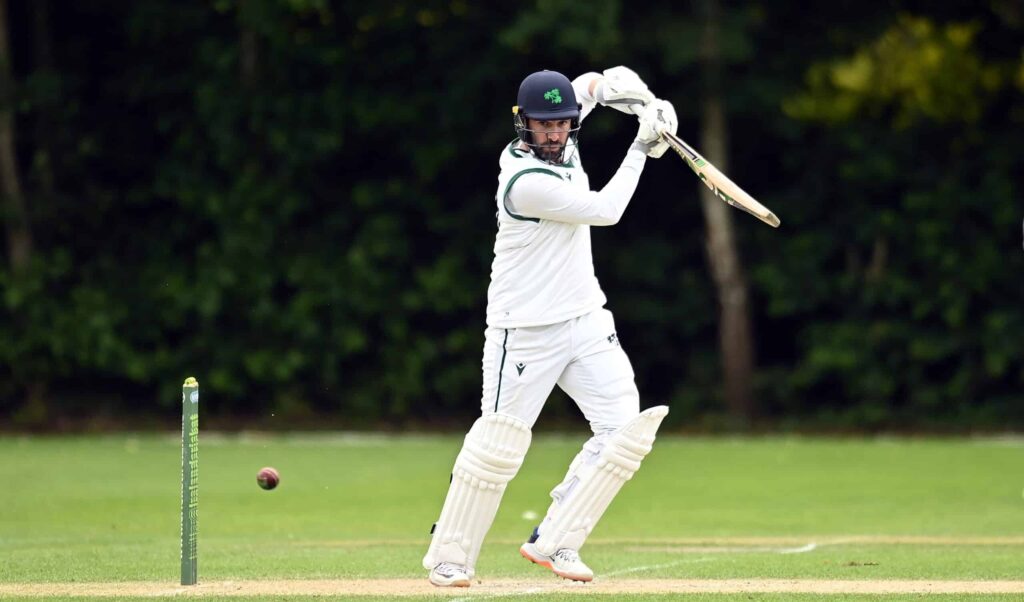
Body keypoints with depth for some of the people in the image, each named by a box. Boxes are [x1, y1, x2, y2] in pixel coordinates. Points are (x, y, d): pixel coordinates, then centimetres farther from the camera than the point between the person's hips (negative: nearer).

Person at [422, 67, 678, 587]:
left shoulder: (562, 141, 2)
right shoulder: (526, 181, -23)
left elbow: (591, 85, 22)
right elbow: (605, 210, -16)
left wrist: (638, 97, 2)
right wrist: (642, 147, -8)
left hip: (585, 320, 8)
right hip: (525, 330, -8)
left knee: (625, 428, -4)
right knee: (498, 443, -5)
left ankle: (553, 542, 3)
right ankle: (449, 557, 11)